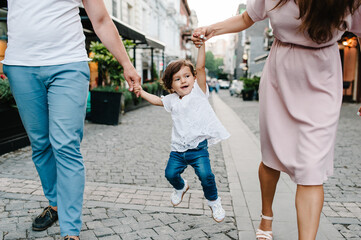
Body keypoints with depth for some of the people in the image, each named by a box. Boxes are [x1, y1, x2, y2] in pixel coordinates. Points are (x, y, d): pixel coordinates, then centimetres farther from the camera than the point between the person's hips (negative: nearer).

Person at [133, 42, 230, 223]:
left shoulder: (199, 92, -4)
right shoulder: (172, 100, 9)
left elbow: (200, 67, -14)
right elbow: (158, 100, 28)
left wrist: (201, 44, -21)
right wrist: (142, 92, 20)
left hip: (198, 147, -5)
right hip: (178, 148, 5)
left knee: (205, 175, -17)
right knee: (171, 173, 3)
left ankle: (214, 201, 13)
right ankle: (180, 188, 40)